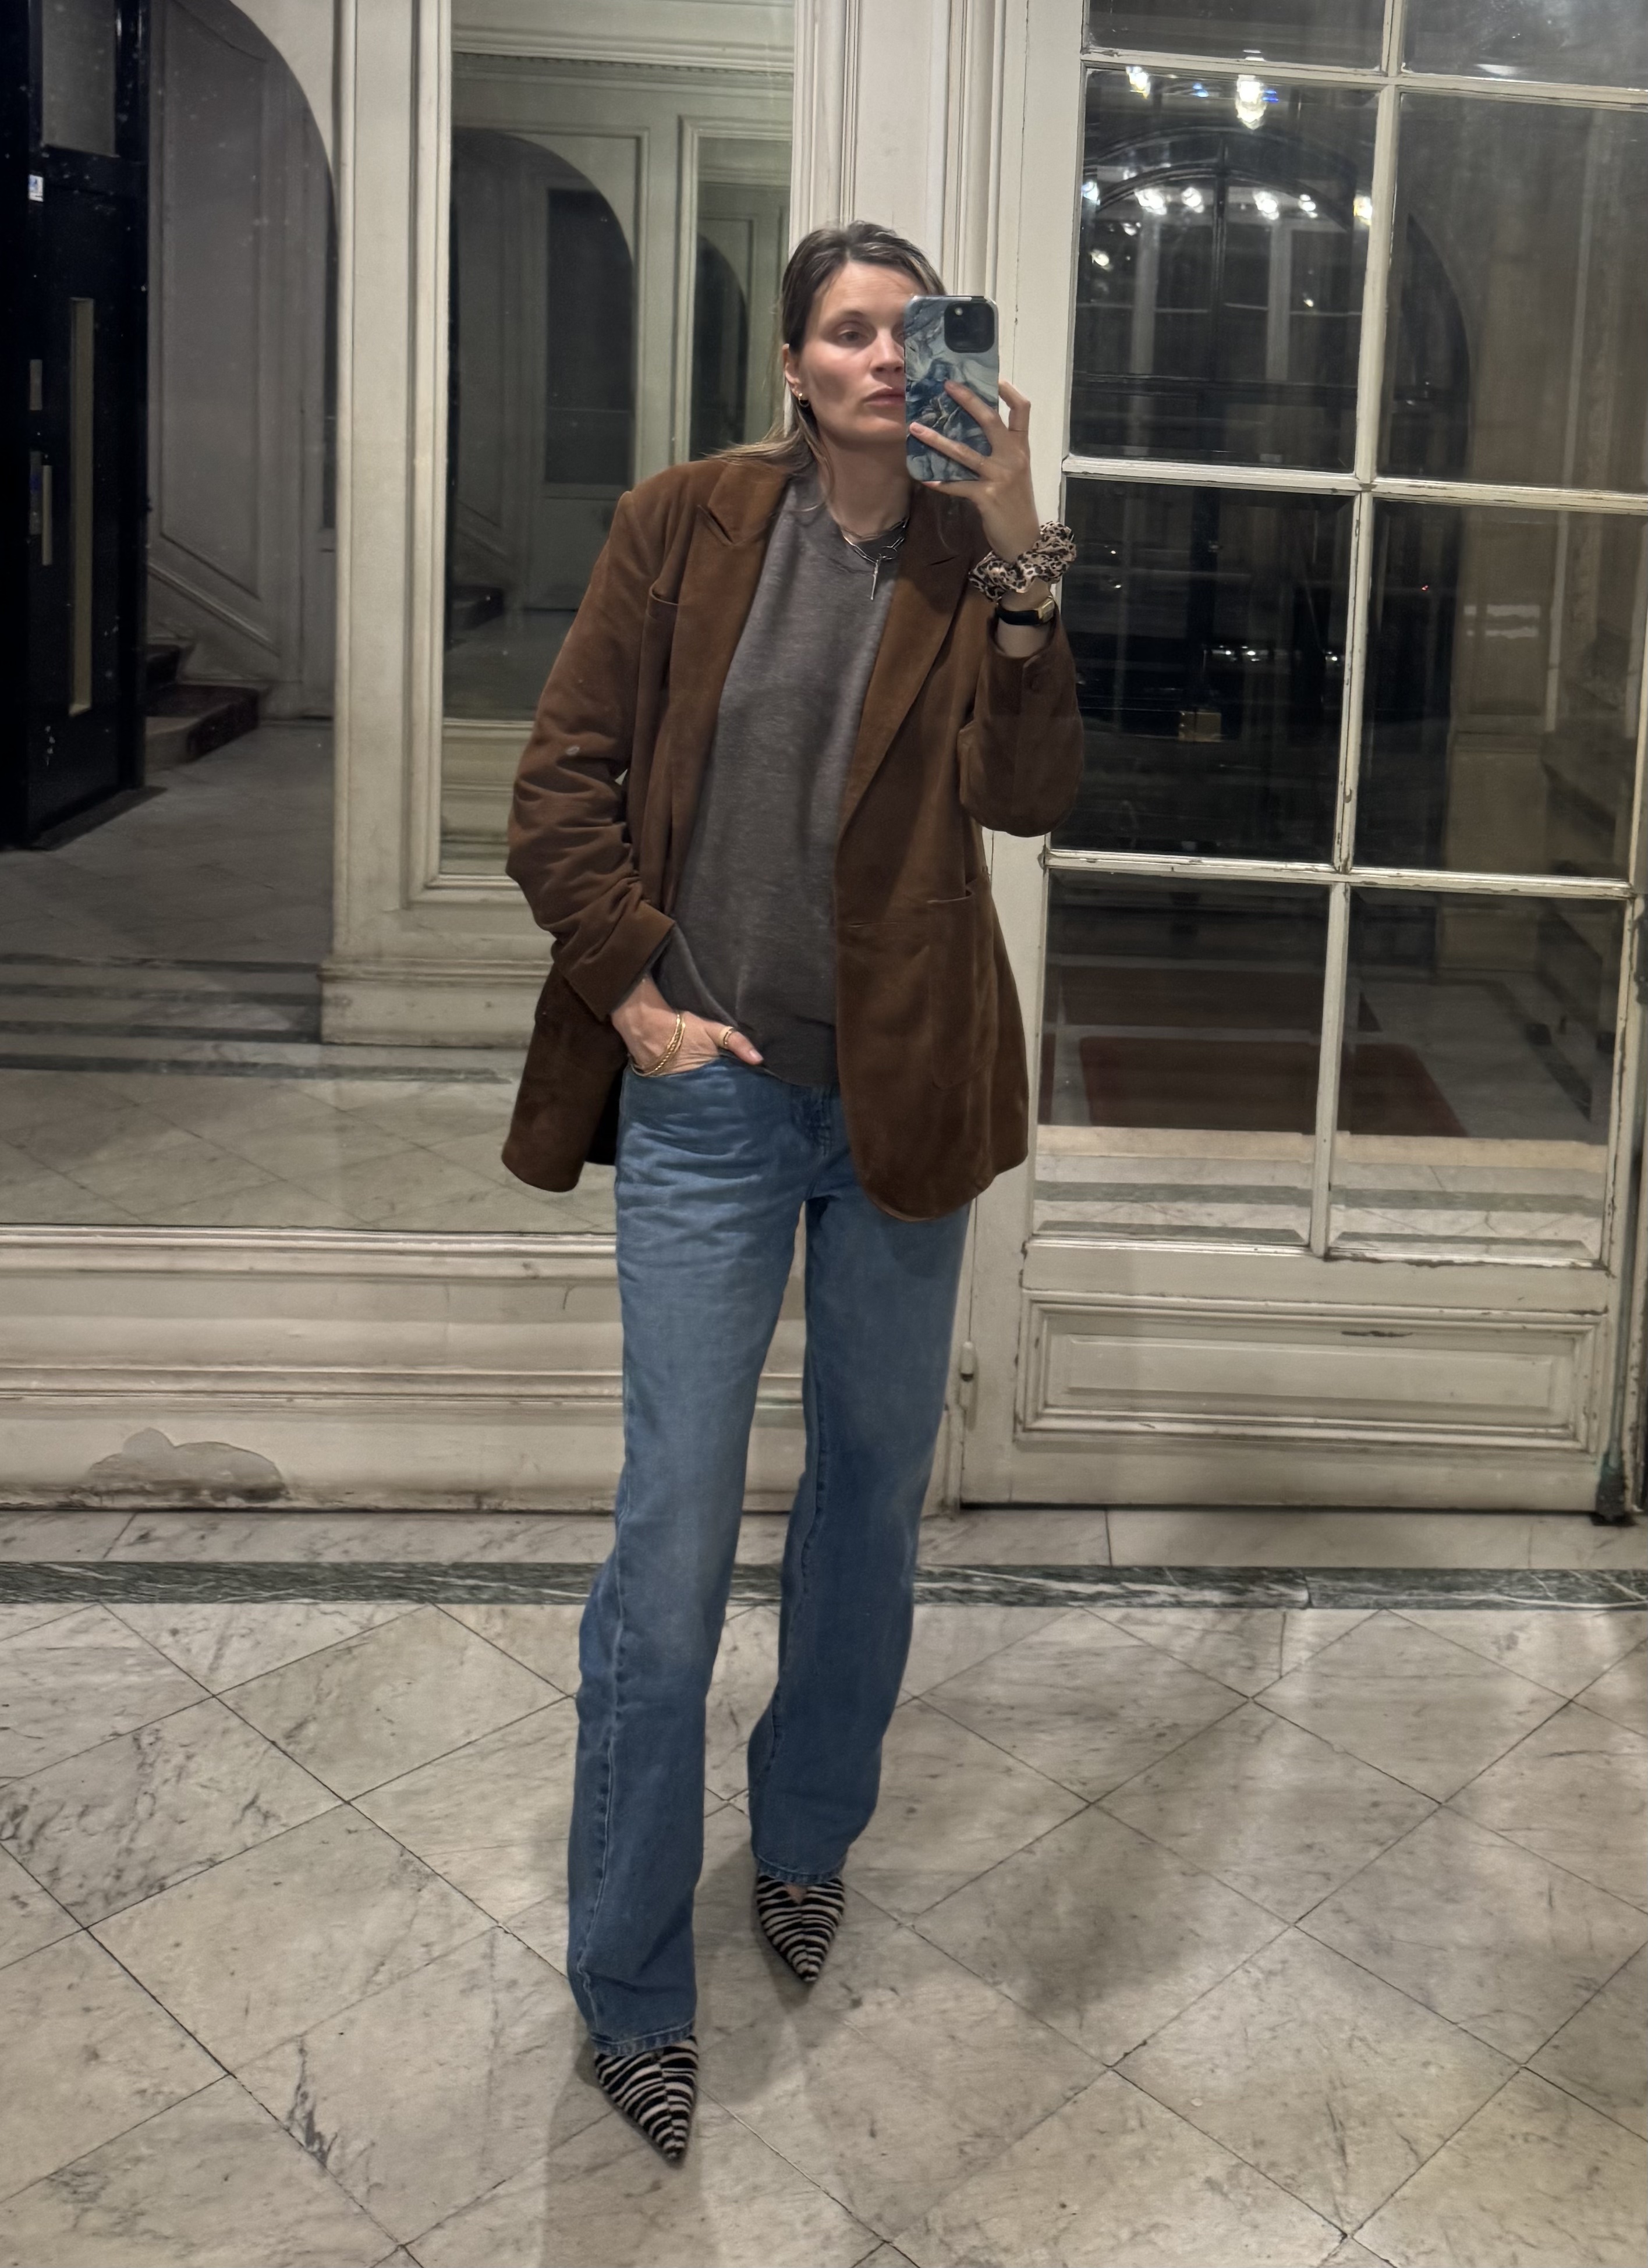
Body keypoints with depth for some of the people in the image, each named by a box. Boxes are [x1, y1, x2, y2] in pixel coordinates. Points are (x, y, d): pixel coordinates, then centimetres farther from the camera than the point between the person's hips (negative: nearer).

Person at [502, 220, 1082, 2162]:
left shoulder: (976, 561, 3)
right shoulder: (683, 526, -1)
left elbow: (1026, 795, -13)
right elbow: (561, 783, -1)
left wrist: (1015, 548, -18)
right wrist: (636, 995, -9)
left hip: (903, 1094, 3)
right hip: (710, 1091, -2)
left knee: (873, 1490, 16)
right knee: (671, 1543, -2)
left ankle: (806, 1836, 41)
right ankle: (629, 1990, 13)